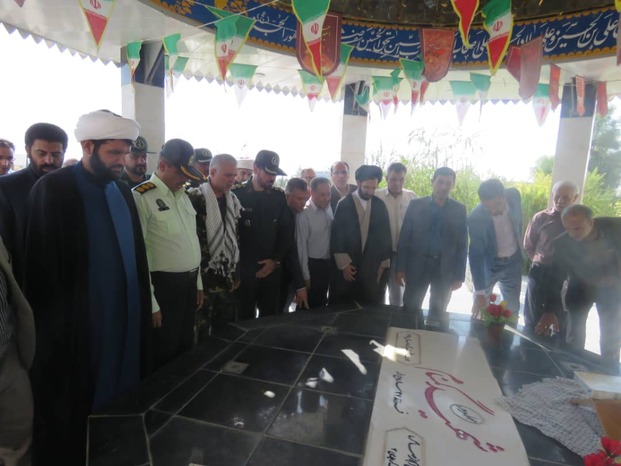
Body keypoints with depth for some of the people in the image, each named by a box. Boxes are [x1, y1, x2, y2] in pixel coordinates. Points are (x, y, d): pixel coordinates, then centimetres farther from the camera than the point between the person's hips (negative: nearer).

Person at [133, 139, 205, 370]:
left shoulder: (182, 194, 10)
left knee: (186, 349, 21)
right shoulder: (141, 197, -16)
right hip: (163, 287, -7)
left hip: (189, 284, 7)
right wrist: (150, 303, -15)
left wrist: (198, 284, 16)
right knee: (163, 357, 10)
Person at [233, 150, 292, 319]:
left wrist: (276, 260, 0)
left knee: (270, 317, 12)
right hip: (243, 269, -3)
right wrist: (237, 264, -6)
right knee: (245, 318, 9)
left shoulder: (279, 196, 5)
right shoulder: (237, 195, -6)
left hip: (271, 268, 3)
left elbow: (286, 231, 7)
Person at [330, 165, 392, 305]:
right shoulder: (344, 204, -6)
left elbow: (385, 235, 9)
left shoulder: (380, 205, 4)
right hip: (347, 267, -2)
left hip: (372, 268, 3)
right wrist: (343, 264, -8)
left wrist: (383, 264, 6)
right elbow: (336, 236, -6)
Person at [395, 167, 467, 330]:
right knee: (410, 310, 7)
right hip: (417, 265, 0)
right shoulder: (416, 205, 0)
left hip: (445, 269, 1)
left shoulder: (459, 210, 2)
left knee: (438, 315, 13)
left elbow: (462, 244, 2)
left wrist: (459, 275, -2)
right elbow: (404, 238, -1)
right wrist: (400, 268, -5)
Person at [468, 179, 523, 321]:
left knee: (512, 308, 13)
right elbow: (475, 256, -27)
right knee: (480, 306, 10)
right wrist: (480, 292, -27)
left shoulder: (514, 195, -19)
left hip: (513, 261, 3)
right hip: (489, 263, -3)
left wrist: (519, 244, 15)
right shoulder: (476, 218, -30)